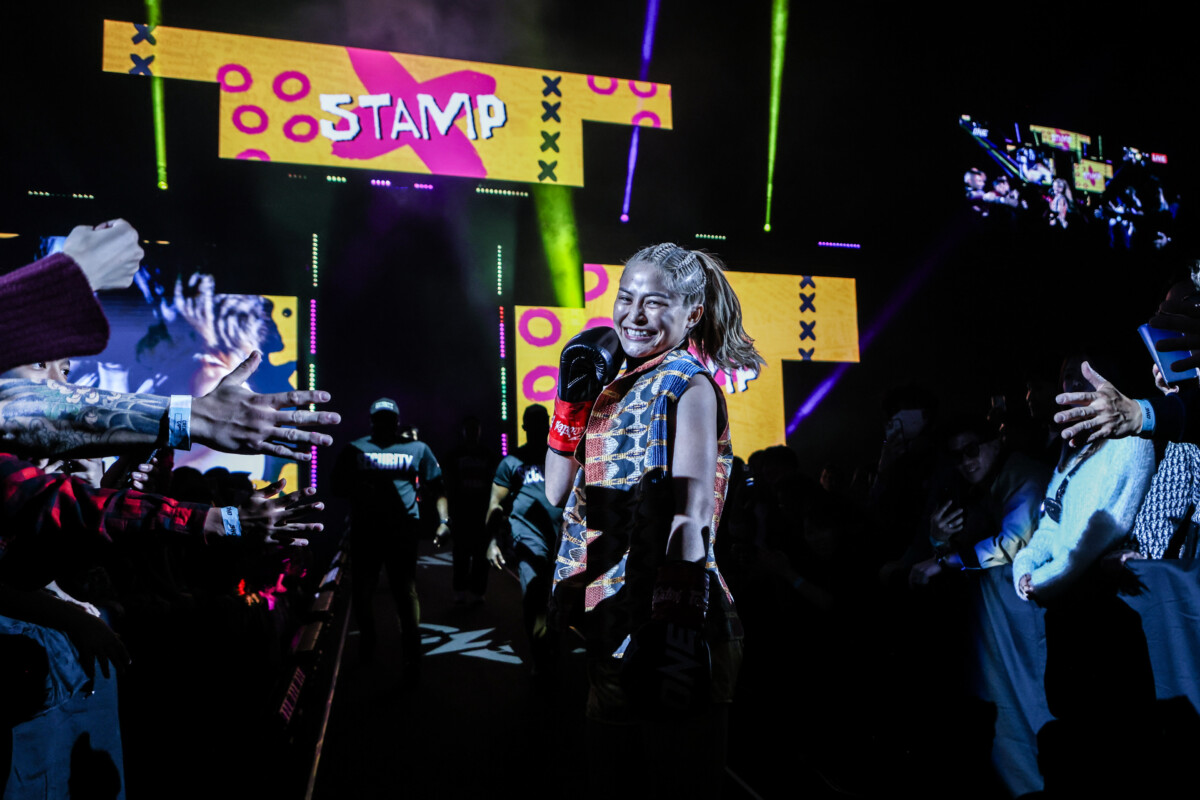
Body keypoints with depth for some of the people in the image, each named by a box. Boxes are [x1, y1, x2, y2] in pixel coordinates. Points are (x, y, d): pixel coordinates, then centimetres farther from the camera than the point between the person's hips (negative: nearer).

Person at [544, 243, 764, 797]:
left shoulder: (687, 384, -10)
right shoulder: (614, 389, 12)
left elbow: (692, 519, -18)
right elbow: (557, 491, 13)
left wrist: (676, 633, -24)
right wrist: (571, 397, 3)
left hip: (662, 625, -8)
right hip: (607, 615, 8)